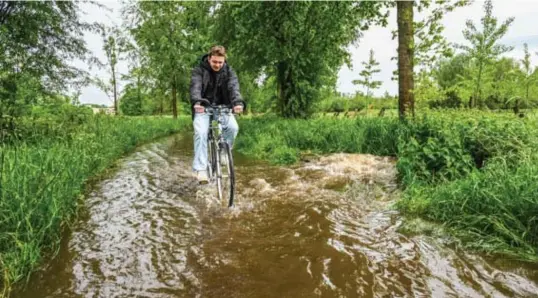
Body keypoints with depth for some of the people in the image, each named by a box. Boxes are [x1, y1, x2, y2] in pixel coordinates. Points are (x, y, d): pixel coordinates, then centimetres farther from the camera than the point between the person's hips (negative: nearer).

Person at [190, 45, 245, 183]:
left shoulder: (229, 71, -2)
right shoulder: (199, 70, -6)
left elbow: (234, 87, -19)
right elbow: (195, 87, -23)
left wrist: (238, 102, -41)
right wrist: (196, 102, -45)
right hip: (203, 107, -1)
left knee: (233, 127, -26)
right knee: (201, 132, -26)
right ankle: (200, 168, -24)